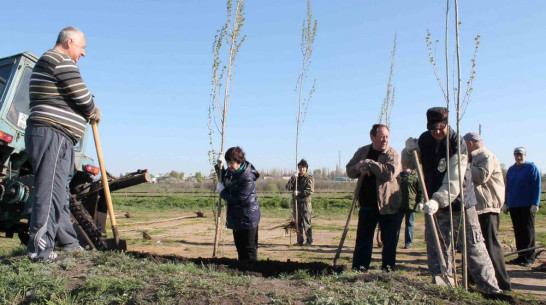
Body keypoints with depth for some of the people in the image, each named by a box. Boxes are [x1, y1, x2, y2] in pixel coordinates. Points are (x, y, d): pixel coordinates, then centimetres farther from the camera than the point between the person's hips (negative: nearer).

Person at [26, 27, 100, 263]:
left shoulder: (45, 62, 26)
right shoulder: (62, 61, -8)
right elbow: (81, 97, -12)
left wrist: (88, 110, 8)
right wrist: (94, 113, 7)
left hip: (43, 133, 11)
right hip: (52, 134, -11)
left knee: (59, 191, 15)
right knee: (50, 190, -12)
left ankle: (69, 242, 25)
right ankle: (40, 249, -10)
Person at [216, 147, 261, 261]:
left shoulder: (247, 178, -26)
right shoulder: (231, 171, 1)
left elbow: (239, 198, -27)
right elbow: (224, 180, 22)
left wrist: (222, 191, -15)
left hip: (248, 218, -9)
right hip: (236, 216, 9)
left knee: (249, 248, 1)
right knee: (239, 246, 18)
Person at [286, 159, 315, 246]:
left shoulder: (309, 178, -1)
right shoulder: (295, 178, 14)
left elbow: (310, 191, -12)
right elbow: (288, 187, 2)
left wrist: (299, 193, -19)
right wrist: (293, 179, -12)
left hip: (306, 202, -5)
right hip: (297, 202, 5)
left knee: (306, 223, -7)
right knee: (298, 223, 8)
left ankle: (309, 241, -1)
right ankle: (300, 241, 16)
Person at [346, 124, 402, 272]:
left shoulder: (393, 154, -7)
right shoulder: (362, 152, 8)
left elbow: (390, 172, -25)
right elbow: (349, 171, 12)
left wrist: (368, 163, -21)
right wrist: (358, 168, -10)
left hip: (388, 205, -4)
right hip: (367, 204, 4)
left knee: (389, 239, 4)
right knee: (363, 237, 10)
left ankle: (387, 268, 19)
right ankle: (358, 268, 19)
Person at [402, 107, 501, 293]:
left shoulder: (458, 144, -18)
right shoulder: (424, 140, 0)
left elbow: (454, 182, -28)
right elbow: (409, 165, 11)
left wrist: (437, 200, -42)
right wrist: (409, 151, -10)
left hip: (460, 202, -5)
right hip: (434, 203, 5)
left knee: (473, 246, 1)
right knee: (436, 248, 10)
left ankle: (490, 286, 12)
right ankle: (440, 285, 22)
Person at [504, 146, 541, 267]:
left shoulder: (532, 168, -2)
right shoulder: (511, 170, 14)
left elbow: (537, 187, -6)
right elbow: (507, 188, 18)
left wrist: (535, 204, -13)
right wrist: (505, 203, 13)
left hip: (527, 206, -5)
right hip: (513, 206, 5)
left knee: (528, 231, -1)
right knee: (518, 232, 8)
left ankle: (529, 258, 5)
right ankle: (521, 256, 15)